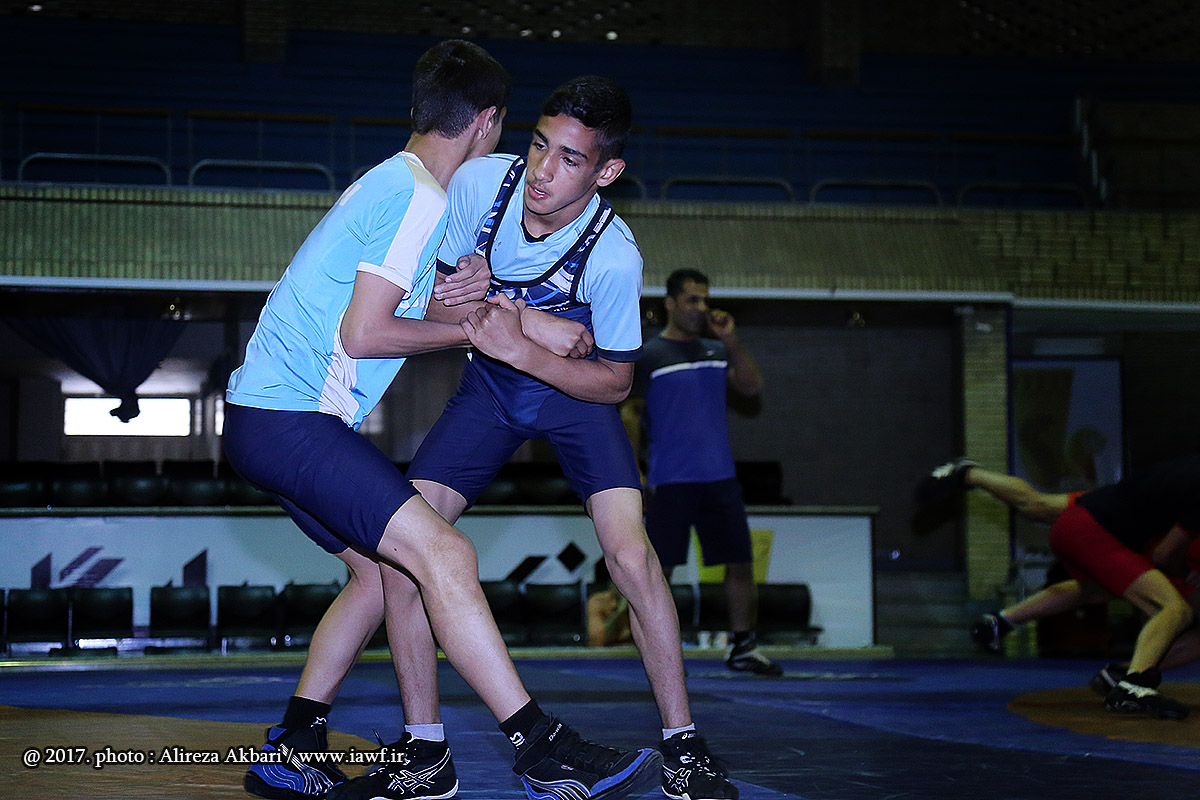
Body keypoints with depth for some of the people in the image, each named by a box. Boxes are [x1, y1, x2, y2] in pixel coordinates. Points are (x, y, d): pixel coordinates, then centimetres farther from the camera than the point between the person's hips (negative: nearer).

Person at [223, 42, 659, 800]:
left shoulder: (390, 182, 19)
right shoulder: (419, 197, -12)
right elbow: (362, 334, -16)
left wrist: (446, 300, 0)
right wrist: (467, 326, -4)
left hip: (264, 412, 11)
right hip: (291, 417, -11)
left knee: (381, 571, 15)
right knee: (447, 556, -16)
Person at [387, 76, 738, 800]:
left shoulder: (614, 256, -30)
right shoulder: (479, 182, -22)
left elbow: (615, 382, -18)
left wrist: (523, 349, -32)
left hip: (577, 389, -3)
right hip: (489, 387, 3)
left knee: (632, 557, -21)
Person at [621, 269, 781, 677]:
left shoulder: (717, 351, 13)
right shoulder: (648, 356, -1)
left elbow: (752, 387, 3)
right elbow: (631, 415, -2)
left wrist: (732, 341, -5)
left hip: (720, 477, 5)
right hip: (670, 482, -4)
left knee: (740, 563, 4)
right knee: (660, 567, -2)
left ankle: (743, 647, 14)